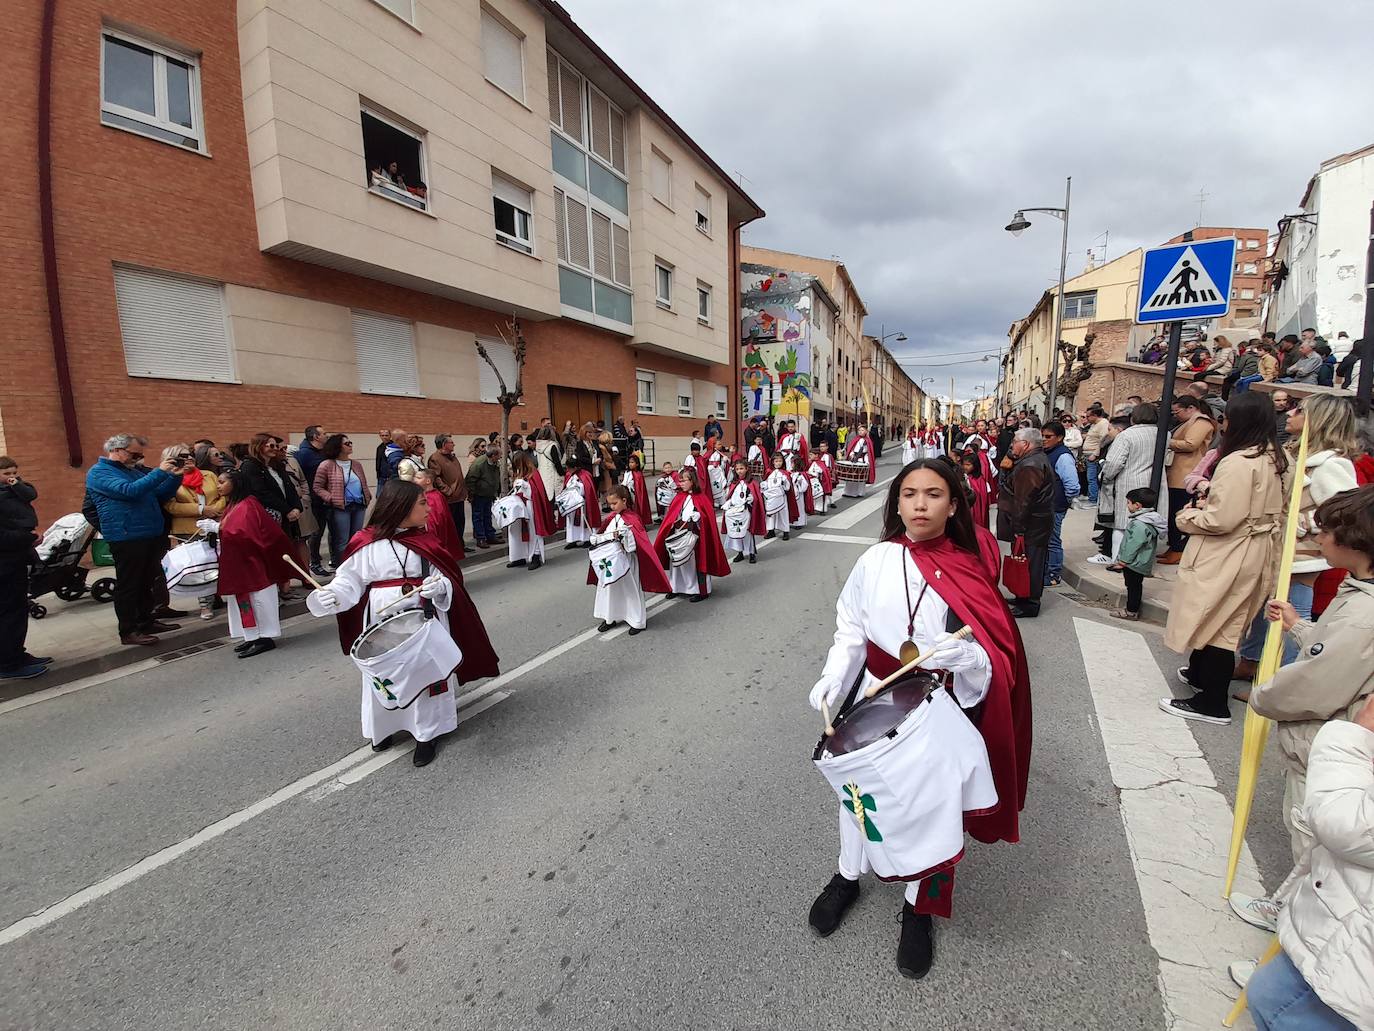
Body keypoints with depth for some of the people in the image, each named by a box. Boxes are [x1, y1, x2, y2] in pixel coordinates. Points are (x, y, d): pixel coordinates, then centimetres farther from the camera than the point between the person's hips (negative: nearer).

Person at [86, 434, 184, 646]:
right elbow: (129, 490, -24)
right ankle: (128, 631, 6)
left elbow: (161, 494, 18)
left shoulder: (134, 470, 17)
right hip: (126, 538, -8)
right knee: (128, 586, -1)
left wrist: (175, 476, 2)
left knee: (148, 583, 16)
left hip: (152, 535, 8)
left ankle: (147, 621, 27)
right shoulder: (98, 473, -7)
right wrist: (160, 472, -23)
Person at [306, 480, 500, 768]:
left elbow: (447, 581, -1)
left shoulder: (425, 541, 1)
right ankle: (384, 728, 35)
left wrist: (439, 586, -23)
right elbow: (350, 579, -1)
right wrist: (331, 596, -19)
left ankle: (427, 733, 19)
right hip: (382, 622, 0)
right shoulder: (366, 542, -4)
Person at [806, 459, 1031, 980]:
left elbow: (998, 659, -8)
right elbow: (851, 629, -1)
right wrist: (834, 675, -15)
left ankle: (919, 907, 42)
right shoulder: (876, 560, -9)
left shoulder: (969, 572, -10)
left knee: (929, 802, 12)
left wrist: (966, 656, -29)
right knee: (858, 788, 18)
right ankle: (848, 876, 48)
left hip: (939, 712, -1)